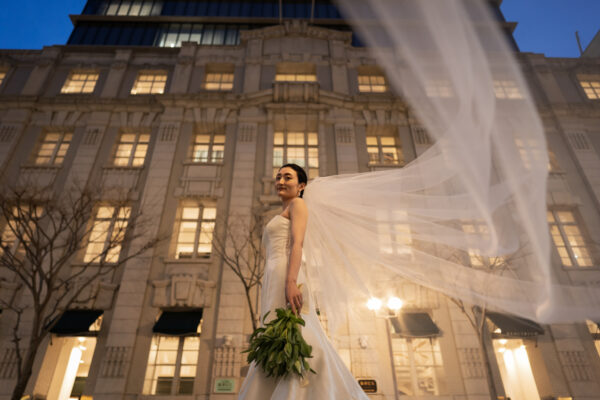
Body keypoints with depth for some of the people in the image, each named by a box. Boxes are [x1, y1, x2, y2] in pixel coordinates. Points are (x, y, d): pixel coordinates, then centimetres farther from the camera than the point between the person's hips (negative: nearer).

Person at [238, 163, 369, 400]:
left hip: (285, 275, -9)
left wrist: (291, 282, -24)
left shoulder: (297, 204, 6)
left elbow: (297, 243, -11)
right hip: (274, 279, 9)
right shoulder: (281, 217, 31)